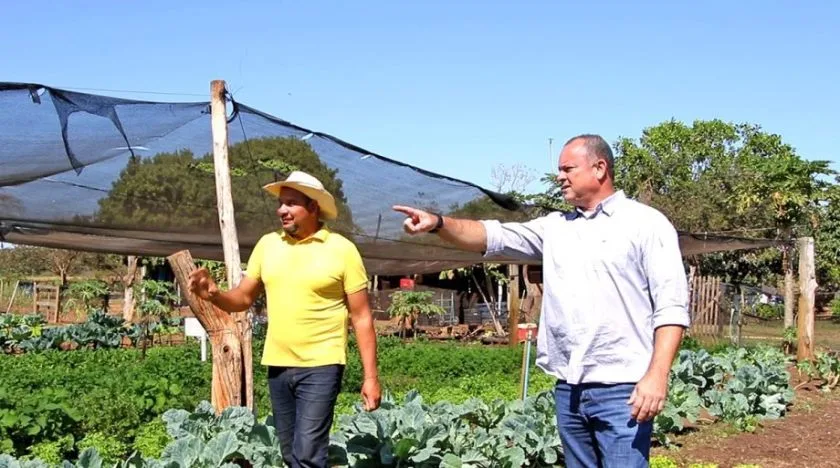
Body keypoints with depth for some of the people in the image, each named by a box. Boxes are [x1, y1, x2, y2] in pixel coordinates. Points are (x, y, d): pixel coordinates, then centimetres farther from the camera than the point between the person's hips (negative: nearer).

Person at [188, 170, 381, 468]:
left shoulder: (342, 250, -7)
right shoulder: (267, 244, 6)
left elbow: (362, 317, -5)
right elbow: (243, 298, 10)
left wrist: (370, 376, -8)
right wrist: (214, 295, -12)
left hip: (321, 367, -5)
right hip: (277, 366, 5)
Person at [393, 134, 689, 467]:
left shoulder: (646, 223, -2)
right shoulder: (555, 227, 15)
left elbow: (671, 305, -9)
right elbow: (492, 236, 8)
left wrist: (657, 375, -18)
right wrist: (439, 223, -10)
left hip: (622, 389, -6)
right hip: (569, 389, 6)